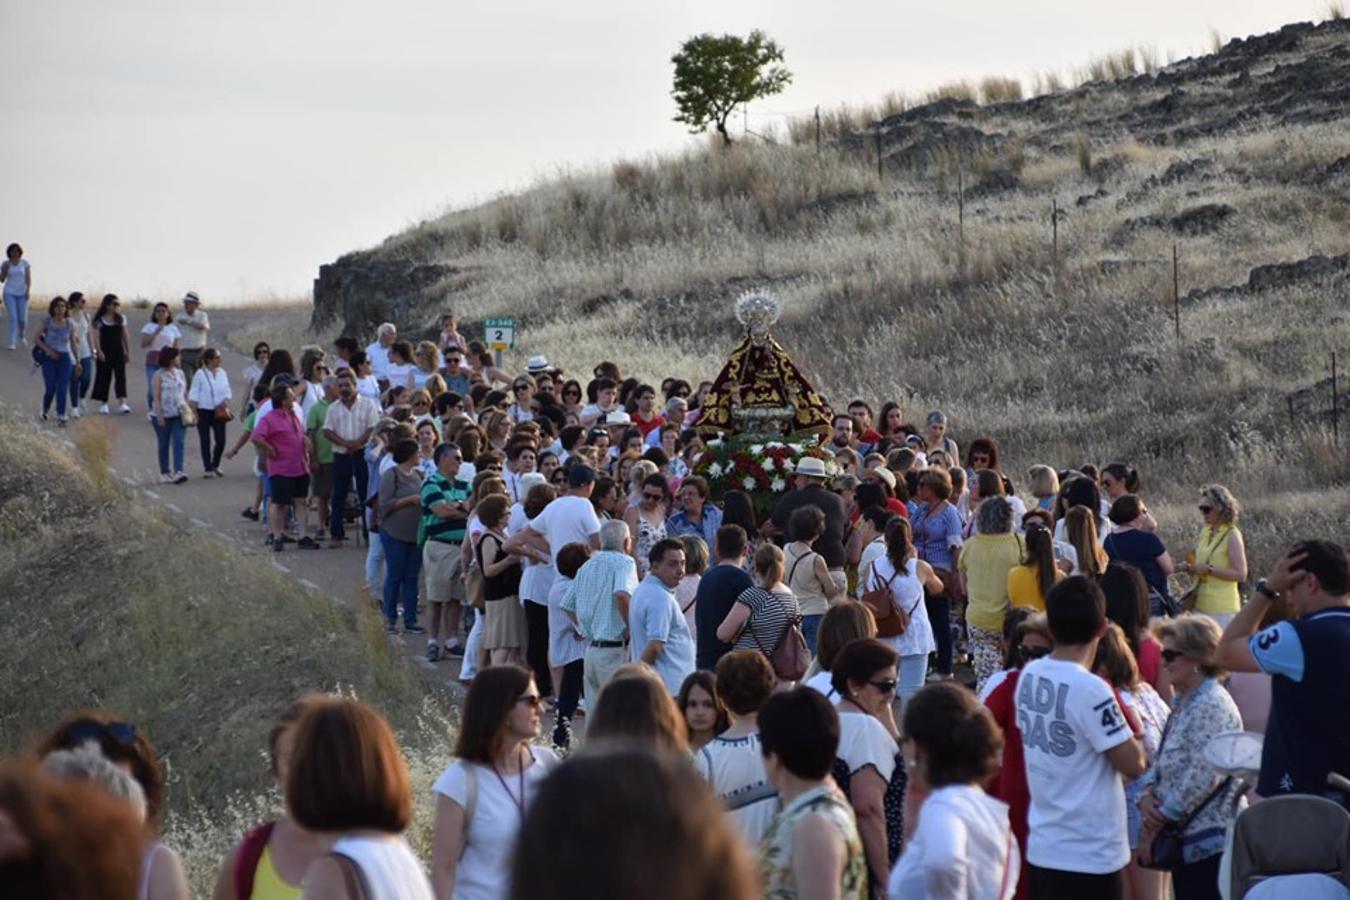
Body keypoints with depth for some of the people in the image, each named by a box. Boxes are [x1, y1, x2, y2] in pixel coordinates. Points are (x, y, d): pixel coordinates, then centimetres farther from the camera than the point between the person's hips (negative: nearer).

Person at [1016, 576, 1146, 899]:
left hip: (1041, 846, 8)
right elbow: (1133, 764, -17)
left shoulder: (1029, 676, 2)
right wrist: (1133, 731, 3)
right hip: (1091, 853, -8)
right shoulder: (1091, 690, -22)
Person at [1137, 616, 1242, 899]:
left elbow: (1203, 777, -22)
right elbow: (1161, 760, 17)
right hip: (1184, 838, 10)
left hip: (1208, 840, -10)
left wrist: (1159, 820, -15)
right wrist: (1148, 795, -4)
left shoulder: (1212, 705, -16)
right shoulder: (1182, 703, 15)